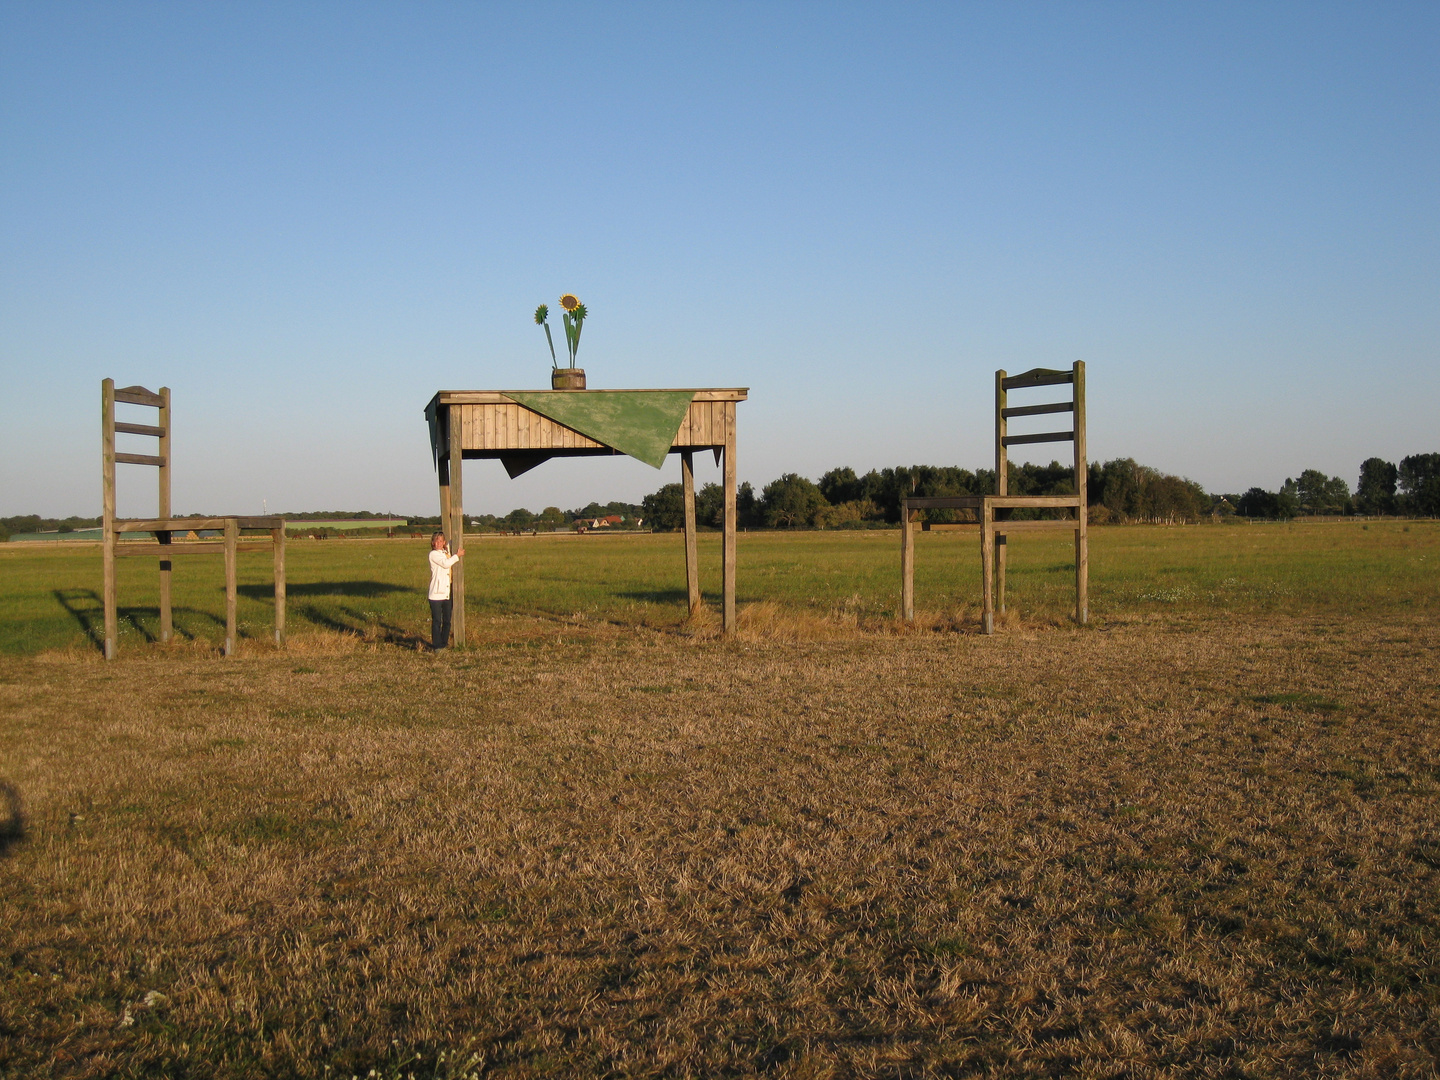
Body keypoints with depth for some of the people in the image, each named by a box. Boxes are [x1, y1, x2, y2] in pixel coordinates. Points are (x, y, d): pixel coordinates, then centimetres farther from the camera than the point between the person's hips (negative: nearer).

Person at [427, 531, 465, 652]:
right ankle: (436, 646, 3)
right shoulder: (433, 554, -6)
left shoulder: (447, 553, 14)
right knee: (437, 621, -3)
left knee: (447, 621, 9)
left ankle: (444, 643, 20)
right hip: (436, 595, -6)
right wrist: (457, 555, -5)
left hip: (447, 594, 6)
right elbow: (446, 564, -17)